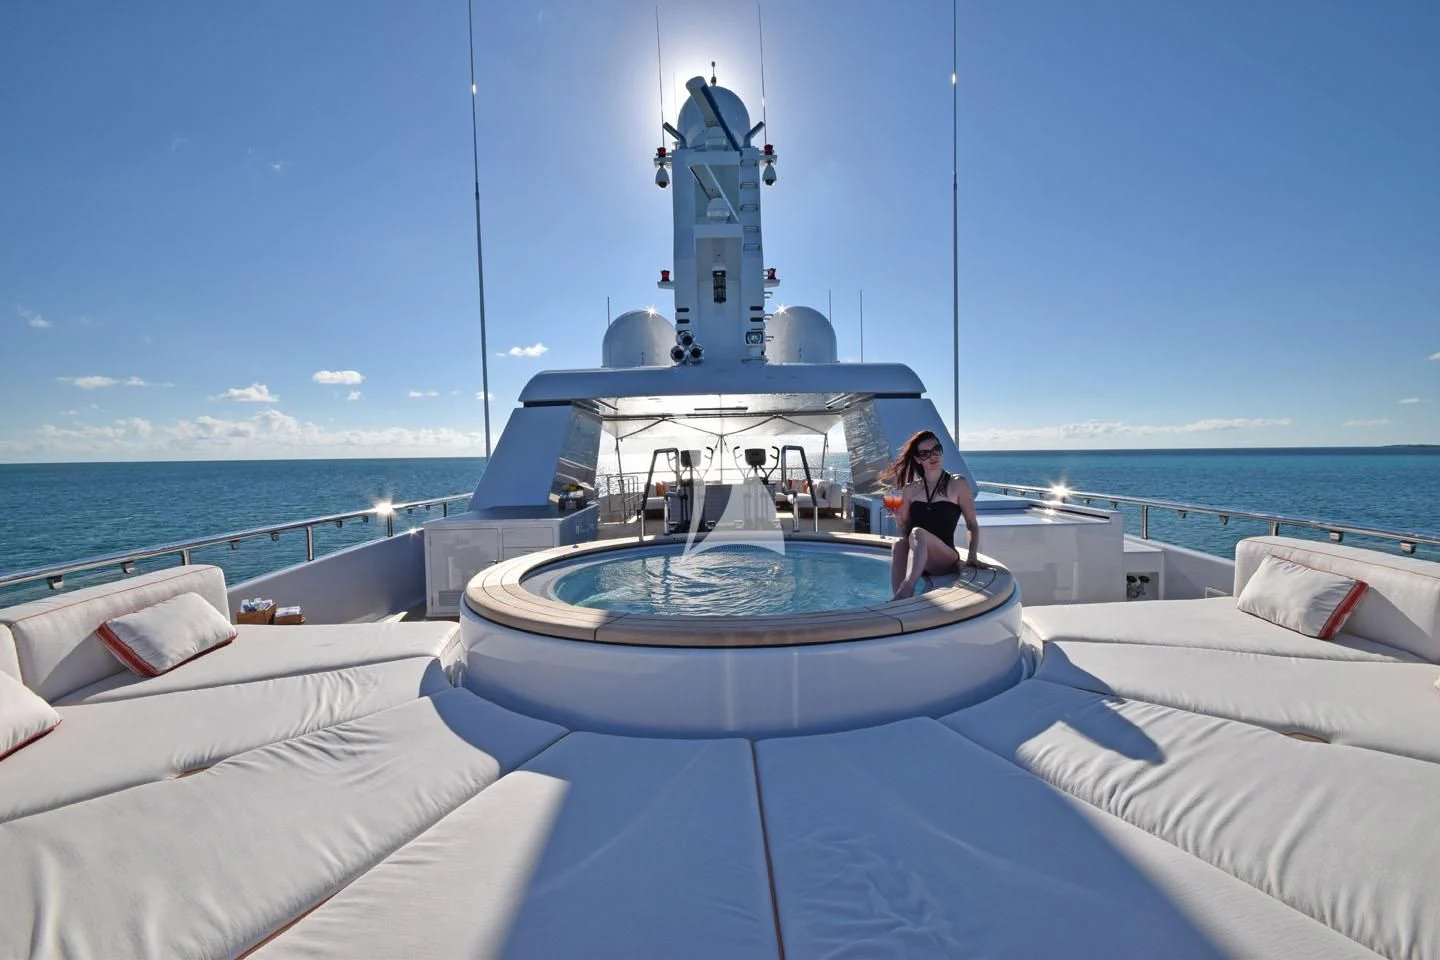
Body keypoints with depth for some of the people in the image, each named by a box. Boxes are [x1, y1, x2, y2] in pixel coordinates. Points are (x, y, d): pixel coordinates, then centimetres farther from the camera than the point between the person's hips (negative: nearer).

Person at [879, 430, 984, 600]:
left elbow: (972, 526, 8)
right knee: (899, 544, -33)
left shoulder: (957, 484, 5)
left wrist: (972, 556, -5)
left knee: (918, 533, -34)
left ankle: (905, 592, -54)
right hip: (914, 560, 2)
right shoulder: (910, 490, 12)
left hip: (945, 559, -2)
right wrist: (898, 517, -4)